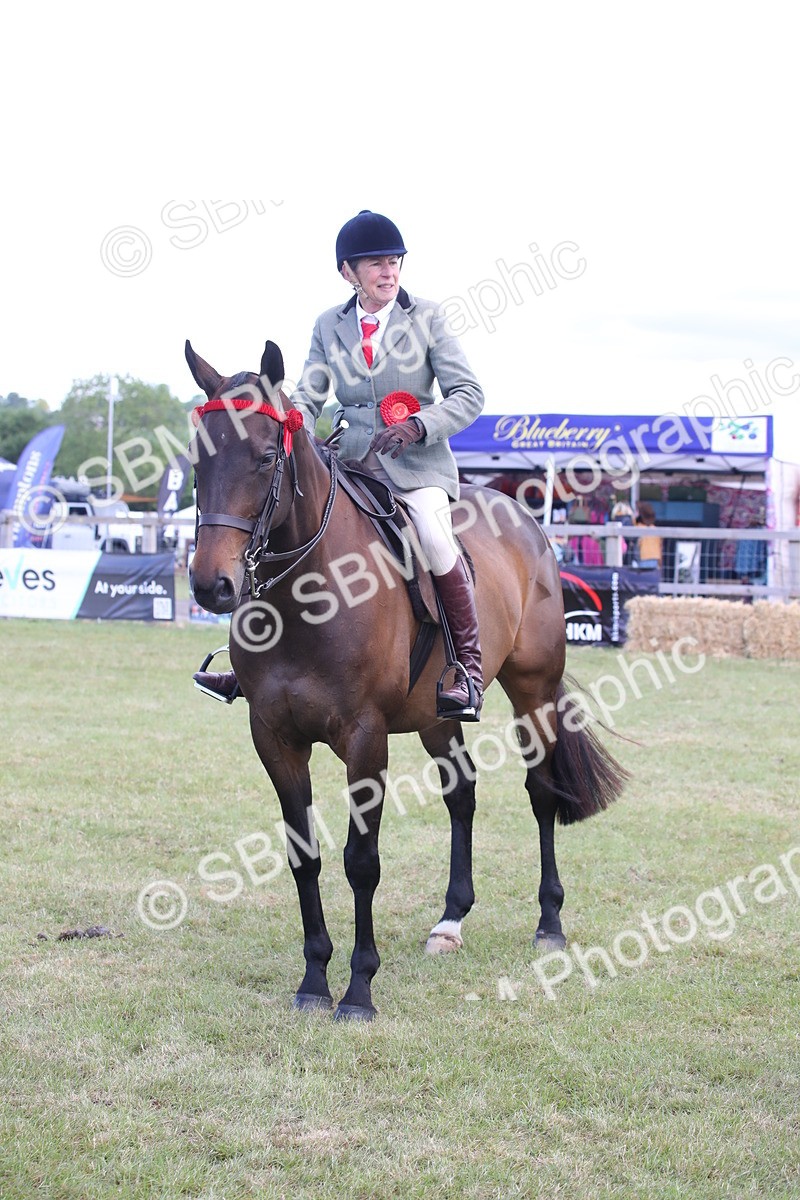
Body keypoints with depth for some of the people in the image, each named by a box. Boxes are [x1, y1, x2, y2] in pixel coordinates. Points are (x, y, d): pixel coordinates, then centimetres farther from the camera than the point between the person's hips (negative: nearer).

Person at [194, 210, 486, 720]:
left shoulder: (427, 317, -1)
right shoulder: (330, 325, 9)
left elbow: (468, 394, -5)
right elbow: (308, 396, 8)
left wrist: (418, 426, -21)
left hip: (418, 463, -4)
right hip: (351, 462, 4)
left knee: (434, 539, -31)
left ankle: (469, 667, -16)